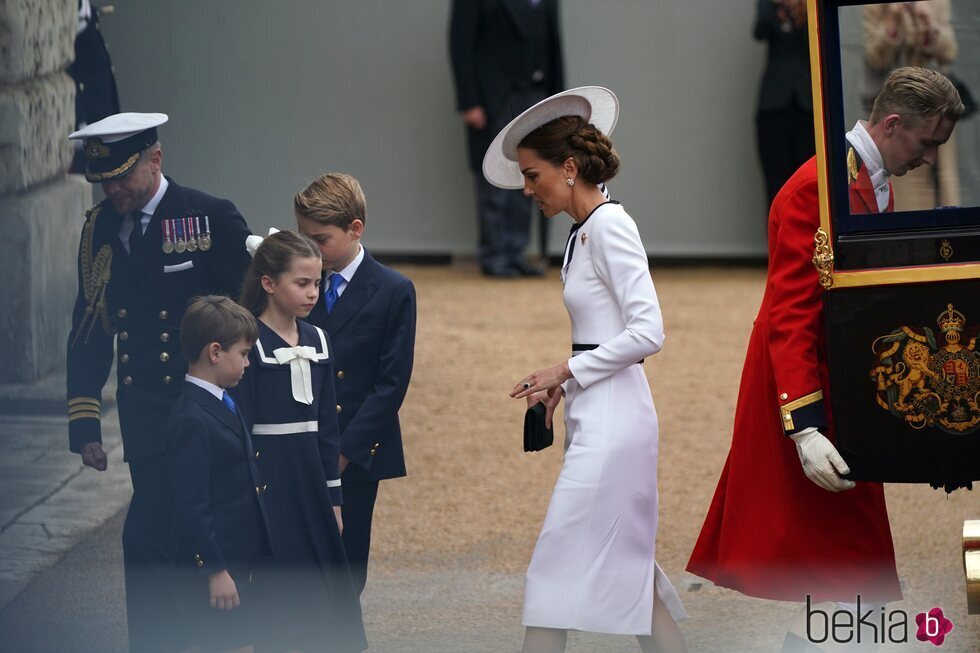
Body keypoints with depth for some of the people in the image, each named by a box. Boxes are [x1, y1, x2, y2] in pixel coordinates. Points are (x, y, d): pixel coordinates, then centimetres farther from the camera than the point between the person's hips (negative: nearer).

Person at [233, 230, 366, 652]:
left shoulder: (316, 341, 9)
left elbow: (327, 424, 13)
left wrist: (333, 497, 12)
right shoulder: (250, 342, -10)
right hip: (267, 478, -7)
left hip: (309, 477, 7)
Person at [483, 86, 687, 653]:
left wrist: (567, 370, -14)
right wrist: (563, 385, 7)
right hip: (596, 413, 10)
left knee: (561, 562, -9)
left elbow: (648, 332, -19)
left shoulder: (609, 228, -13)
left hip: (611, 415, -10)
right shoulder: (586, 232, 15)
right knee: (627, 566, 11)